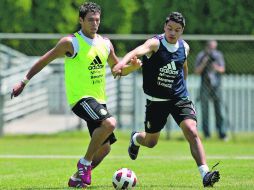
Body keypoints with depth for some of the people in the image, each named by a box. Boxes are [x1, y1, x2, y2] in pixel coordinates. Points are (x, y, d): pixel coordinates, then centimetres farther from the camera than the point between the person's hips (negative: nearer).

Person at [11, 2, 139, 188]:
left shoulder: (105, 43, 10)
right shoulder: (70, 43, -8)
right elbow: (44, 61, -1)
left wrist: (132, 65, 0)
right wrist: (24, 82, 0)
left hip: (99, 100, 7)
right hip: (80, 97, -7)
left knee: (104, 148, 5)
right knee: (109, 123, -30)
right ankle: (85, 163, -15)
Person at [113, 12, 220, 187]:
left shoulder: (184, 47, 0)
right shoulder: (155, 43, -16)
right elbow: (138, 51, -39)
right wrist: (123, 62, -59)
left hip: (179, 99, 2)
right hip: (156, 100, -2)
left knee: (192, 131, -20)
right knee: (151, 142, 14)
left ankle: (205, 174, -26)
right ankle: (135, 139, 52)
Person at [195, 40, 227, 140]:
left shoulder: (218, 55, 5)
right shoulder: (201, 55, -1)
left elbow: (222, 69, 2)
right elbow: (197, 71, -4)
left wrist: (217, 67, -19)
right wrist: (204, 63, -19)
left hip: (216, 85, 1)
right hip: (205, 86, -1)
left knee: (219, 109, -2)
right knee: (205, 109, -2)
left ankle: (221, 133, -2)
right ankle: (206, 134, 1)